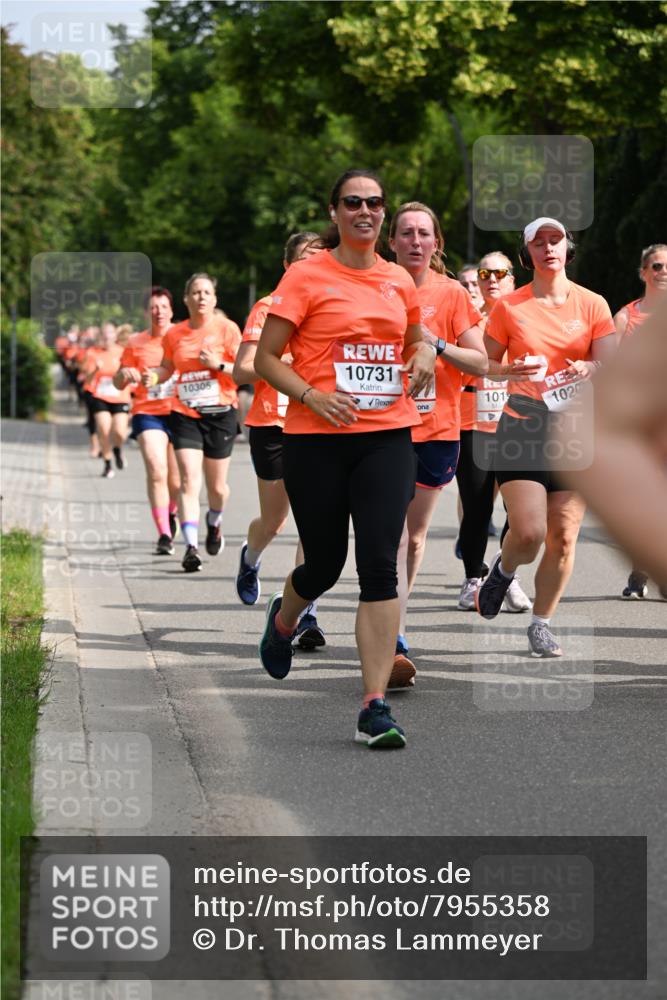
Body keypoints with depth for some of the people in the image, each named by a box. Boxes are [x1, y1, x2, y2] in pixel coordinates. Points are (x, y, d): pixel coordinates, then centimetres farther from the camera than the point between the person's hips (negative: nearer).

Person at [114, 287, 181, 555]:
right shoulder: (136, 344, 6)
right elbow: (118, 383, 13)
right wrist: (125, 375, -10)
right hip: (147, 413, -1)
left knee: (176, 479, 8)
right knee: (156, 471, -19)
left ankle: (171, 514, 42)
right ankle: (164, 534, -17)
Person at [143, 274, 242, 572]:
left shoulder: (226, 329, -2)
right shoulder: (174, 334, 6)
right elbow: (167, 368, 21)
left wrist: (218, 365, -19)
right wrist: (153, 377, 0)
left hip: (220, 413, -1)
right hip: (185, 415, 1)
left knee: (216, 486, 9)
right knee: (189, 480, -14)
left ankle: (214, 522, 43)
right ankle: (191, 547, -18)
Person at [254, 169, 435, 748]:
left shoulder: (400, 281, 10)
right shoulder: (306, 276, -3)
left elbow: (415, 337, 29)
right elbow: (266, 359, -2)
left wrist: (424, 353, 6)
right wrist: (314, 396, -17)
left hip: (388, 435, 3)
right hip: (316, 439, -3)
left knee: (380, 565, -9)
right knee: (324, 564, 7)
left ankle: (375, 707, -9)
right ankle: (284, 620, 45)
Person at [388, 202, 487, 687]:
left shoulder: (452, 294, 2)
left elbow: (482, 363, 0)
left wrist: (437, 343, -14)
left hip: (436, 426, 1)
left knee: (416, 533, 10)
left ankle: (392, 619, 29)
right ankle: (395, 641, -22)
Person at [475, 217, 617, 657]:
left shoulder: (593, 305, 4)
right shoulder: (509, 307, 2)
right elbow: (484, 364, 9)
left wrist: (591, 370, -23)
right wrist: (511, 371, -12)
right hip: (523, 428, -1)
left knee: (563, 536, -1)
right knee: (528, 531, -14)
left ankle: (542, 622, 16)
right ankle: (503, 569, 21)